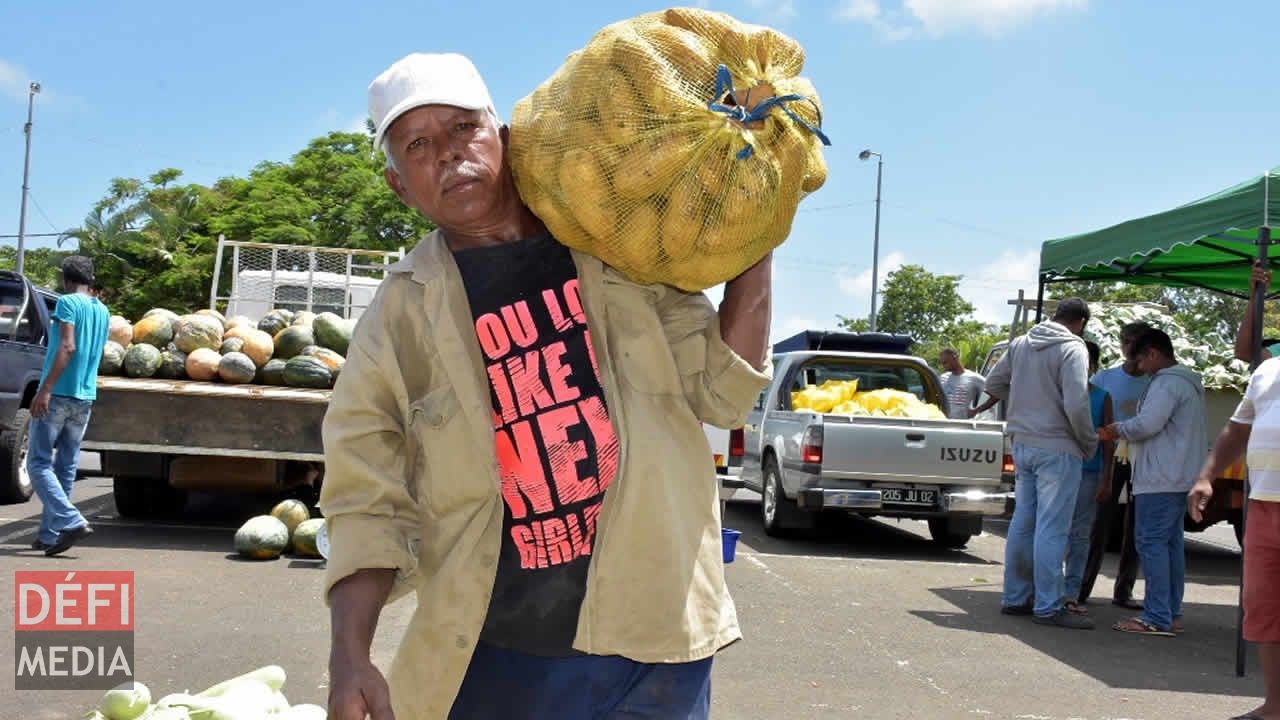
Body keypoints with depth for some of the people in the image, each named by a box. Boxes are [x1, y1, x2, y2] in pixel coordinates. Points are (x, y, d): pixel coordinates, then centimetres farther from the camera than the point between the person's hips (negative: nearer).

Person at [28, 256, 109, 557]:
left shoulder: (68, 302, -7)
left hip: (58, 395, -7)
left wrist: (45, 389, -22)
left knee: (38, 463, -4)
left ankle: (72, 522, -19)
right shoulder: (102, 311, 15)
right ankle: (49, 535, 13)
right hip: (85, 397, 7)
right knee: (65, 468, 10)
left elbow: (68, 346, -19)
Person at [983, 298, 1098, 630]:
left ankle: (1016, 597, 21)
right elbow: (1076, 405, -19)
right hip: (1058, 449, -7)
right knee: (1052, 528, -3)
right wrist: (1090, 444, -5)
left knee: (1023, 522, 14)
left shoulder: (1020, 344, 9)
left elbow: (993, 384, 16)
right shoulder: (1072, 349, -12)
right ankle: (1049, 606, 0)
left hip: (1023, 445, 7)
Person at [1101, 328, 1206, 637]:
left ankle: (1157, 618, -11)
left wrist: (1117, 430, -3)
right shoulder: (1190, 383, 21)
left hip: (1161, 478, -10)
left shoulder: (1167, 382, -12)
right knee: (1171, 543, 12)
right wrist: (1123, 432, 18)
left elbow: (1146, 424, -21)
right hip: (1182, 478, 10)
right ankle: (1172, 614, 16)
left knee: (1151, 542, -9)